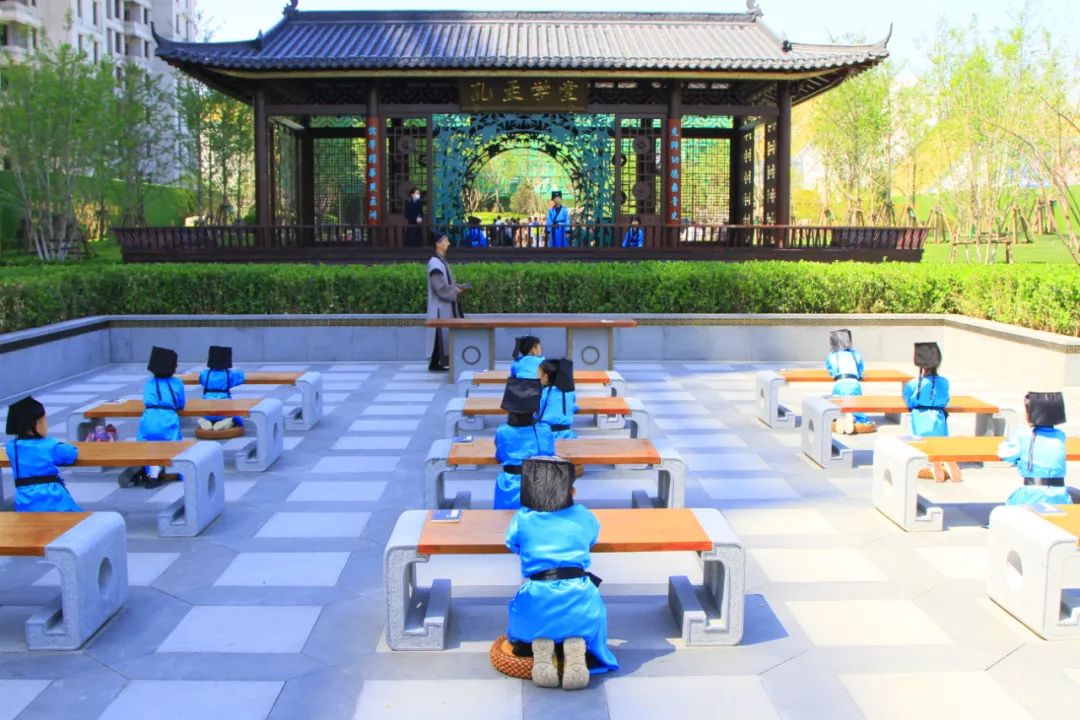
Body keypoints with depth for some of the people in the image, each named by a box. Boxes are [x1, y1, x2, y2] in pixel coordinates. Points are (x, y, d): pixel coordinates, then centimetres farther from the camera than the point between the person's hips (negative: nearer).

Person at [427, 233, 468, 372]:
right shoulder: (435, 263, -17)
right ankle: (434, 364, -1)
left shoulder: (441, 261, 15)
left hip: (445, 305, 10)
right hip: (440, 306, -10)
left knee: (445, 334, 11)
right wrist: (455, 291, -13)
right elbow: (439, 287, -23)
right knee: (440, 334, -6)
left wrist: (458, 287, 4)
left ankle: (437, 362, 15)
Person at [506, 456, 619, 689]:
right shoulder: (583, 516, 11)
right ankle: (577, 647, -4)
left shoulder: (522, 519, 6)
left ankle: (538, 646, -4)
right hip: (579, 599, -1)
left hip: (537, 599, 1)